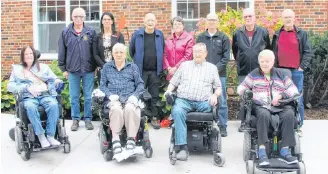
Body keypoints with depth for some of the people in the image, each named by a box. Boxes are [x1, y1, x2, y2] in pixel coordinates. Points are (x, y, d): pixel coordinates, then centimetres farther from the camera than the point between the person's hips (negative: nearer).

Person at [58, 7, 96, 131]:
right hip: (72, 70, 1)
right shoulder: (65, 33, 4)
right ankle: (75, 119, 17)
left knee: (88, 97, 5)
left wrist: (96, 66, 2)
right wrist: (63, 68, 4)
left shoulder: (91, 32, 2)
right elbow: (61, 52, 6)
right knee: (74, 97, 7)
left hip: (88, 70, -1)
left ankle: (88, 119, 15)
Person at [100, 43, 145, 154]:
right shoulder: (107, 67, 22)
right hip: (114, 99, 0)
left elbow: (140, 84, 12)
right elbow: (102, 85, 15)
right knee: (116, 109, -36)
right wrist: (110, 95, -5)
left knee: (130, 108, -36)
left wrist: (135, 95, -6)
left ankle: (131, 139, -32)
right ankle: (115, 139, -35)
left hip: (130, 98, 0)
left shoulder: (133, 67, 20)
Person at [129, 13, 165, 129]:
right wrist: (136, 62, 9)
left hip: (155, 71, 1)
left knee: (154, 95, 6)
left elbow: (162, 51, 11)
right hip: (141, 70, -1)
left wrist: (160, 65, 8)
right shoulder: (137, 34, -1)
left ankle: (154, 117, 14)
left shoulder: (160, 35, 4)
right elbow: (131, 50, 7)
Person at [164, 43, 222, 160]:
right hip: (183, 99, 0)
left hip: (203, 102, 0)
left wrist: (215, 95, -5)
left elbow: (218, 87, 17)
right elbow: (173, 82, 21)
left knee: (209, 107, -35)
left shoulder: (212, 68, 20)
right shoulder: (184, 65, 22)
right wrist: (169, 90, 0)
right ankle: (182, 147, -36)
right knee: (177, 111, -34)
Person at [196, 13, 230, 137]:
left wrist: (216, 68, -12)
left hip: (220, 74, -1)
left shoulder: (223, 38, 5)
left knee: (221, 101, 1)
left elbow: (226, 57, -1)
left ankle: (223, 126, 8)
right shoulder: (201, 37, 11)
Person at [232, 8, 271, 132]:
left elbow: (268, 49, 9)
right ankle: (243, 121, 14)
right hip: (243, 71, 1)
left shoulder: (263, 32, 0)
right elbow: (235, 50, 15)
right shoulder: (237, 33, 3)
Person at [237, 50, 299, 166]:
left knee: (289, 114, -32)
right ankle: (262, 150, -41)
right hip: (260, 106, -1)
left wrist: (281, 95, -8)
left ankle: (284, 150, -31)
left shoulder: (281, 75, 18)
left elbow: (294, 90, 11)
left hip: (280, 106, 2)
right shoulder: (254, 75, 16)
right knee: (263, 114, -38)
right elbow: (241, 88, 16)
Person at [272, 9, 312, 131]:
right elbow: (273, 52, 12)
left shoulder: (302, 34, 4)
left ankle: (298, 125, 7)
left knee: (298, 100, -1)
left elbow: (308, 52, 2)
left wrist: (302, 67, -5)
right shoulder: (277, 35, 10)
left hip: (296, 72, -2)